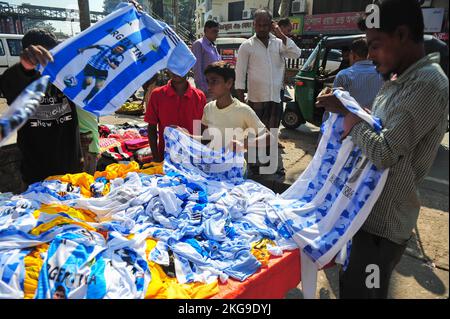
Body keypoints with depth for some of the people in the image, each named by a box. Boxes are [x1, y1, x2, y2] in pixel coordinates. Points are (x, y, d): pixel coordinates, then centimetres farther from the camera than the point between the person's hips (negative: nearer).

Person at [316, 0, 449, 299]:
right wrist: (347, 110, 1)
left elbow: (384, 153, -28)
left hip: (384, 220, -9)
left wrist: (354, 125, -12)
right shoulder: (399, 79, 9)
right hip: (368, 207, 9)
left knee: (360, 291, 9)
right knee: (351, 283, 26)